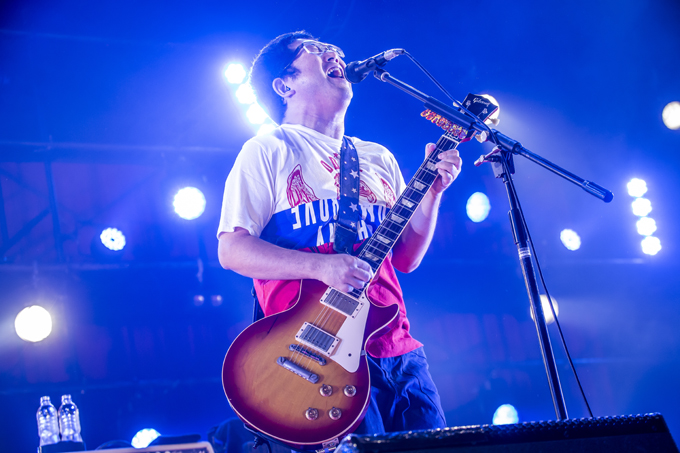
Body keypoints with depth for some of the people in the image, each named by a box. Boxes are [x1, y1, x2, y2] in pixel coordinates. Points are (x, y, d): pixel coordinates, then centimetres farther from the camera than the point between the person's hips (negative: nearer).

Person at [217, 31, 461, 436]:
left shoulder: (379, 159, 20)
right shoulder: (269, 151, 1)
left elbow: (406, 258, 18)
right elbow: (232, 250, -7)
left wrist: (433, 191, 4)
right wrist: (322, 266, -20)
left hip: (401, 353, 6)